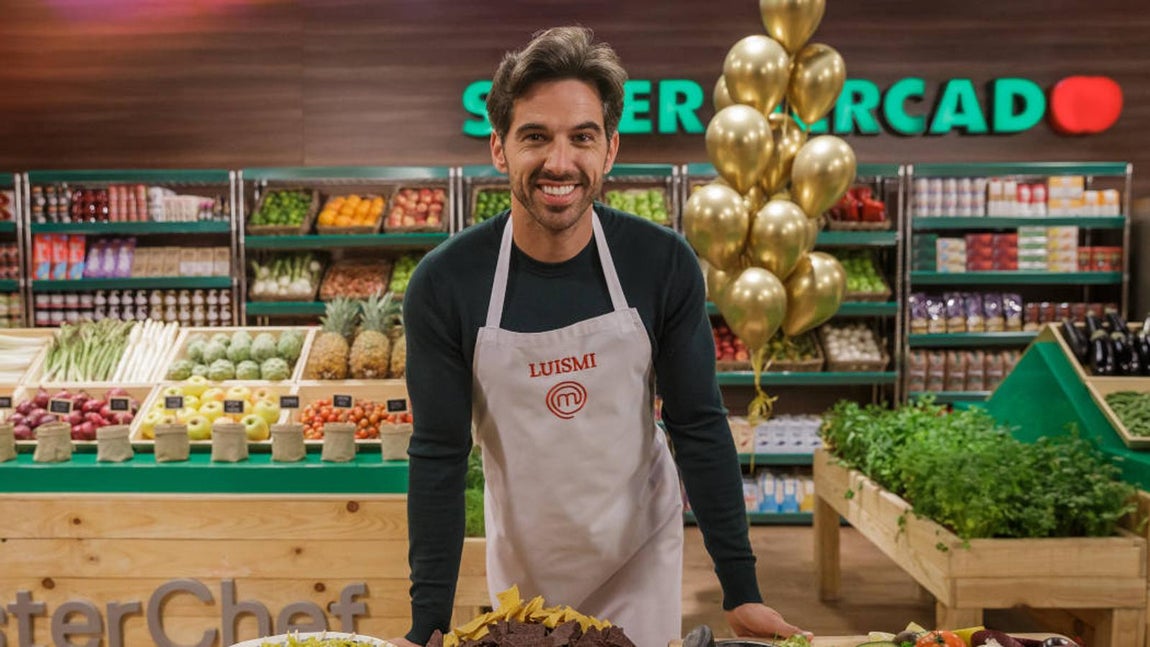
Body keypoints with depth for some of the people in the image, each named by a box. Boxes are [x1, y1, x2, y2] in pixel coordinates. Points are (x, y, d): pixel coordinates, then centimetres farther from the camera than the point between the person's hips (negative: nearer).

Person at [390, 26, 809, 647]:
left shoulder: (664, 264, -17)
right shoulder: (444, 283, -19)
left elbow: (699, 426, -10)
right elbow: (439, 453, -13)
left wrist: (741, 591, -9)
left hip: (642, 551, 0)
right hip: (522, 560, 1)